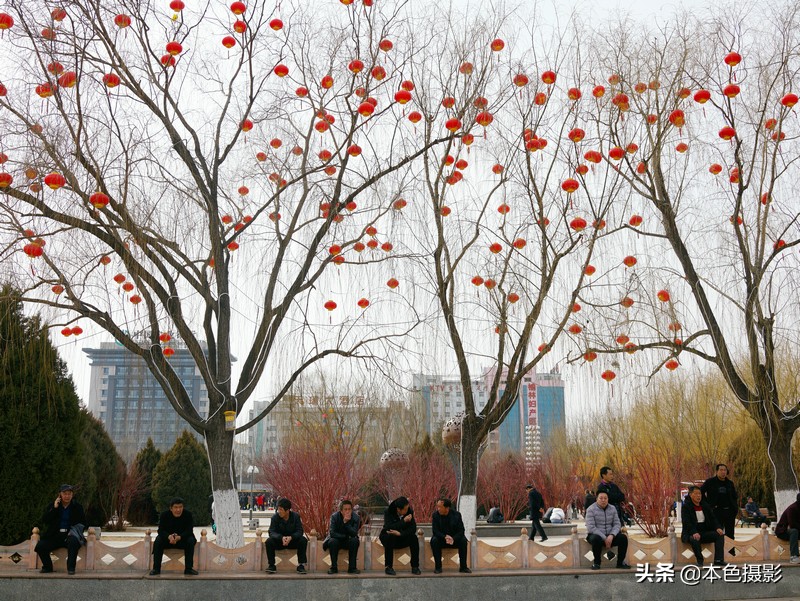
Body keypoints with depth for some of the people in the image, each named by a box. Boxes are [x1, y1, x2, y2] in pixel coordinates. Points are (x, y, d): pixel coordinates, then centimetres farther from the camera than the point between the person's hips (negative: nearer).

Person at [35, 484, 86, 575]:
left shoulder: (77, 507, 7)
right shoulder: (52, 506, 11)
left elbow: (82, 523, 6)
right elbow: (44, 521, 0)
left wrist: (73, 531, -12)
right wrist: (54, 508, -10)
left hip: (70, 534, -2)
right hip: (55, 536, 2)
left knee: (73, 541, -37)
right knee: (40, 546, -21)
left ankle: (71, 567, -22)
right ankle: (48, 566, 5)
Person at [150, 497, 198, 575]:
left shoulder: (188, 514, -14)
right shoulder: (164, 515, -11)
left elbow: (189, 531, -20)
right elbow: (161, 530, -18)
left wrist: (179, 537, -41)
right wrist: (169, 537, -41)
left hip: (183, 538, -1)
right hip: (168, 537, 1)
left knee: (191, 541, -30)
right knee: (158, 541, -27)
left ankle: (188, 568, -24)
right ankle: (156, 568, -20)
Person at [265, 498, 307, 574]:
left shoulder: (295, 516, -12)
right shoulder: (275, 517, -13)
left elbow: (299, 531, -17)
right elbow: (272, 532, -19)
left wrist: (291, 537, -38)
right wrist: (282, 538, -38)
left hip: (292, 540, 0)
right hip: (279, 541, 0)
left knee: (303, 540, -28)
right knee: (269, 541, -29)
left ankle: (301, 565, -18)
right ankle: (271, 565, -16)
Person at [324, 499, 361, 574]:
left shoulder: (356, 517, -14)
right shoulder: (334, 516, -16)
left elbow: (354, 534, -24)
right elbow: (332, 533, -21)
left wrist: (346, 522, -35)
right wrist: (345, 536, -20)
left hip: (349, 541, 1)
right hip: (337, 540, -1)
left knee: (355, 541, -30)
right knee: (332, 541, -33)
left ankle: (352, 567, -22)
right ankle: (334, 567, -20)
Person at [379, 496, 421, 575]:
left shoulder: (409, 512, -12)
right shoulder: (388, 512, -19)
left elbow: (413, 529, -18)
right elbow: (389, 527, -31)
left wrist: (400, 533, -33)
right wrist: (404, 521, -33)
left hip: (402, 537, 2)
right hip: (387, 536, -2)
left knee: (414, 538, -26)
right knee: (390, 537, -36)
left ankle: (415, 567, -19)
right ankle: (388, 567, -27)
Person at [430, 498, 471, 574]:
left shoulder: (456, 515, -11)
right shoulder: (436, 515, -11)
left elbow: (461, 531, -13)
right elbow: (435, 531, -15)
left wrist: (453, 539, -31)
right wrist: (445, 537, -32)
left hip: (455, 539, 0)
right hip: (441, 538, 0)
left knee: (463, 540, -27)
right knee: (434, 540, -30)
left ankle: (463, 567, -18)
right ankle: (438, 567, -22)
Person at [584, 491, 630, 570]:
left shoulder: (612, 509, 6)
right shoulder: (591, 509, -9)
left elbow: (617, 524, 1)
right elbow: (591, 528, -16)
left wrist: (611, 535, -19)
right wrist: (604, 538, -22)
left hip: (610, 536, 4)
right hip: (596, 535, -4)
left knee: (623, 537, -20)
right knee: (596, 539, -37)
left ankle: (620, 562, -4)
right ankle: (596, 562, -15)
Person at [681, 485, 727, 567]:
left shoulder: (705, 505, 14)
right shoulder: (685, 507, -5)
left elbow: (712, 518, 11)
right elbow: (686, 522, -17)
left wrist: (717, 527, -10)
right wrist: (694, 533, -34)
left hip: (705, 532, 6)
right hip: (691, 534, -6)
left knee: (720, 534, -16)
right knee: (694, 538, -39)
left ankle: (718, 560, -21)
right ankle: (699, 560, -20)